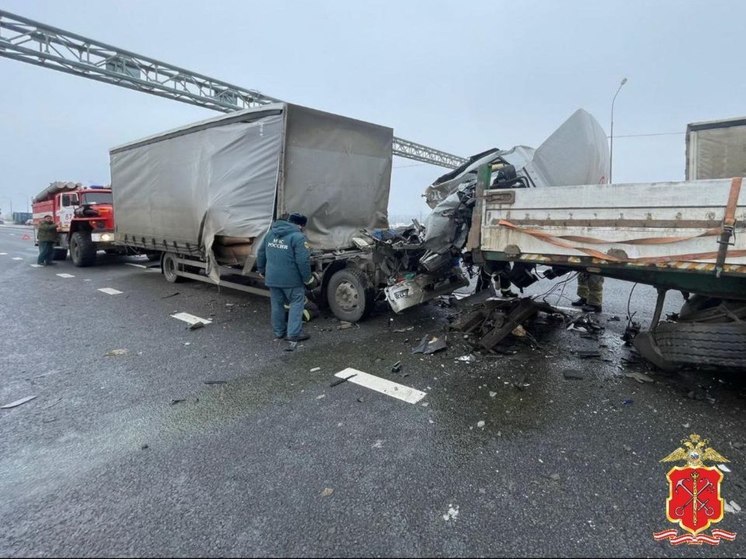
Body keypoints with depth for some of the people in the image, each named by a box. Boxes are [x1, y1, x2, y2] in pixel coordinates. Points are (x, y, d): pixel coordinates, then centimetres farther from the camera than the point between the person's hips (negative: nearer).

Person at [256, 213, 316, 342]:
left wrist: (262, 270, 26)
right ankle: (294, 333, 5)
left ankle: (279, 332, 26)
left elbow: (261, 254, 16)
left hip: (272, 278, 7)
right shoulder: (298, 237, -13)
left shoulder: (270, 233, 11)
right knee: (296, 303, 6)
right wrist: (308, 279, -9)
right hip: (291, 279, -6)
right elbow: (303, 261, -19)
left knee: (277, 305, 16)